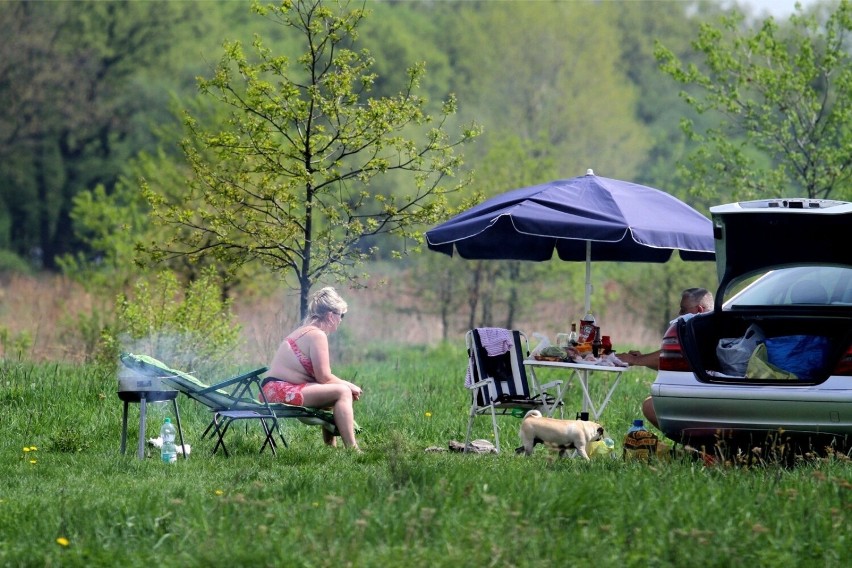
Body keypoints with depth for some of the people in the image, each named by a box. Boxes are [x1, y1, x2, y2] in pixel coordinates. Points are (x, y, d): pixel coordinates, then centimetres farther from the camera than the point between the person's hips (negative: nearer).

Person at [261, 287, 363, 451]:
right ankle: (351, 449, -23)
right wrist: (349, 386, 0)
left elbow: (319, 374, 19)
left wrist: (346, 385, 12)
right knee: (342, 392, -16)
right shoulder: (317, 335, -12)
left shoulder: (305, 331, 19)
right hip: (282, 391, -11)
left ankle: (330, 445, 25)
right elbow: (324, 377, -15)